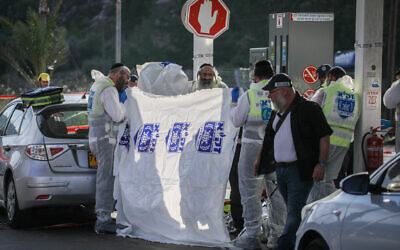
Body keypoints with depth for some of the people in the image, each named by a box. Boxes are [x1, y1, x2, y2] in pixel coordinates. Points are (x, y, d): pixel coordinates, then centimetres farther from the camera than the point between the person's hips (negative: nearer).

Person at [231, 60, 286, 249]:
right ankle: (278, 235, 12)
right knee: (277, 191, 10)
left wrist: (233, 102, 15)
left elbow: (236, 121, 0)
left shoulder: (248, 95, -6)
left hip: (253, 147, -3)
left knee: (250, 191, 3)